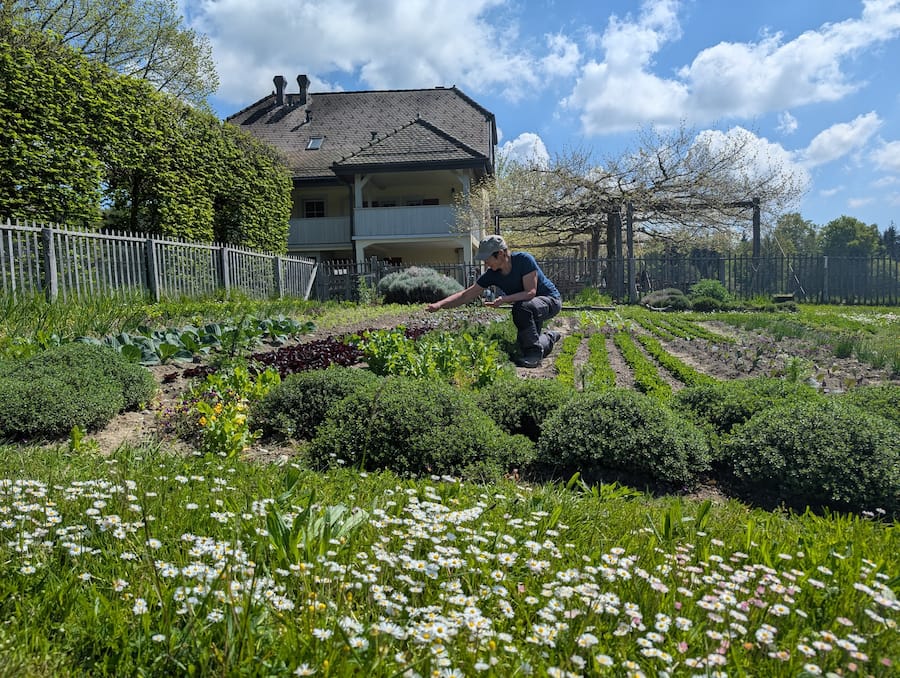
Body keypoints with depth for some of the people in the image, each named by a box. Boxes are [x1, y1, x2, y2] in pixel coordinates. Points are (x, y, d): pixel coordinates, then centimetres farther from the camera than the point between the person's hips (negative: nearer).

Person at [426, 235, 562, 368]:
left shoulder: (524, 260, -26)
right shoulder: (492, 274, -11)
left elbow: (530, 292, -30)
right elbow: (465, 295, -10)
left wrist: (504, 299, -41)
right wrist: (439, 305, -21)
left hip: (551, 299, -7)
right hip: (527, 308, 7)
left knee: (522, 307, -36)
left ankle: (534, 353, -24)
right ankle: (550, 338, 32)